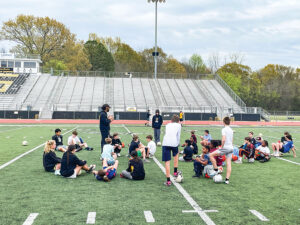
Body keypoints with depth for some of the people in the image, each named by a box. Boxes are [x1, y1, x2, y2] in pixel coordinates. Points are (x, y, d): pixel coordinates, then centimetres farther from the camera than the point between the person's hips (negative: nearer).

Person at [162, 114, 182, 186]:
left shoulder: (167, 125, 29)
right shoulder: (178, 125, 21)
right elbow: (178, 136, 15)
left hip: (165, 143, 1)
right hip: (174, 143, -1)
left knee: (167, 162, 2)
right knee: (176, 154, 32)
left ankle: (168, 181, 0)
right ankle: (175, 172, 33)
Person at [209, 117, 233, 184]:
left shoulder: (224, 129, -10)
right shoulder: (231, 130, 14)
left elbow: (223, 139, -21)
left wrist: (222, 147, -9)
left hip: (225, 148, -8)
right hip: (231, 148, 8)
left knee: (211, 155, 1)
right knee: (228, 164, 5)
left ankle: (216, 170, 0)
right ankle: (227, 179, 3)